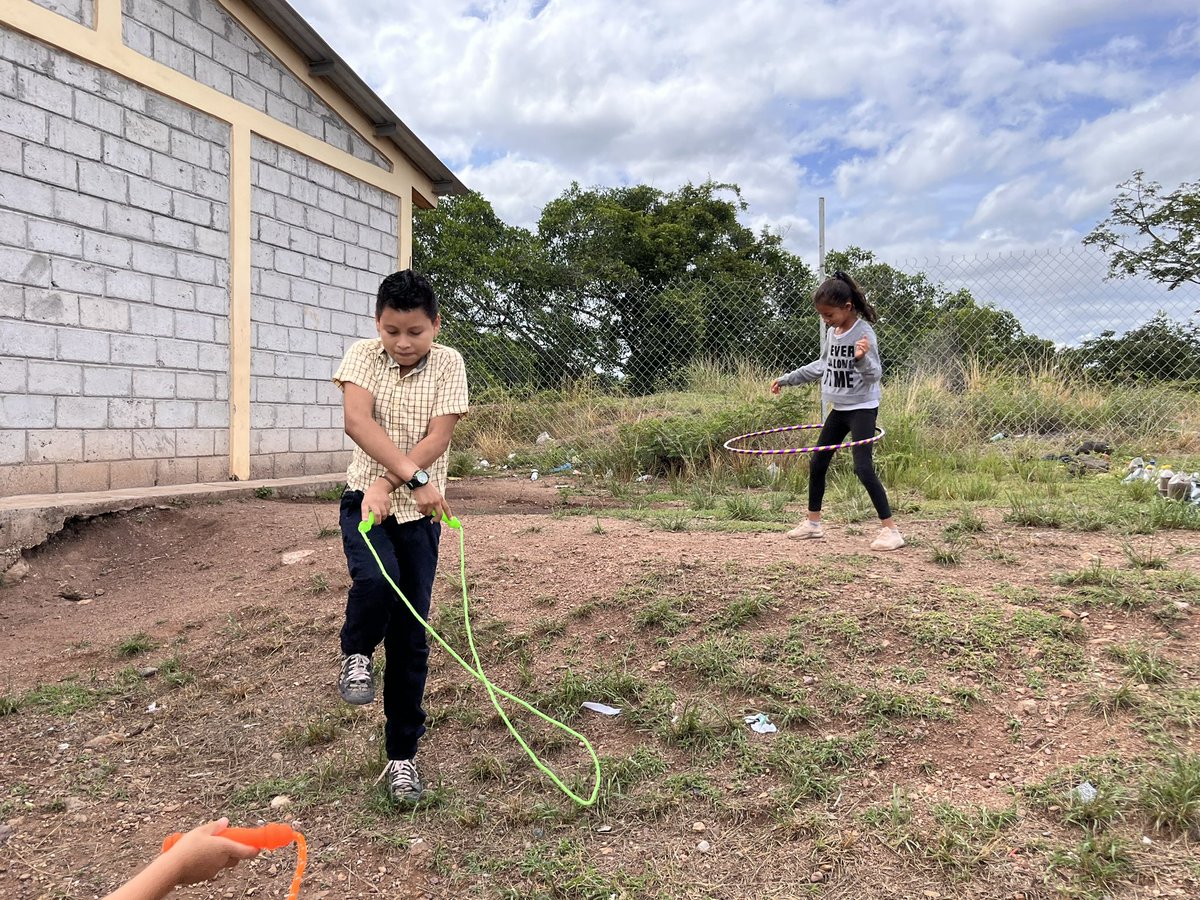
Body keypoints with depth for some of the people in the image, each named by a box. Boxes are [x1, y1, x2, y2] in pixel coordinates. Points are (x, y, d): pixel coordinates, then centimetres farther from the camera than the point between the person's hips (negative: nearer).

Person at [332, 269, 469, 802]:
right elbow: (357, 422, -19)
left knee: (411, 639, 3)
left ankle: (402, 755, 19)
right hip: (364, 500, 0)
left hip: (419, 512, 1)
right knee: (375, 582, -31)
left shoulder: (448, 364, -2)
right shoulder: (363, 356, -2)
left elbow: (437, 439, -11)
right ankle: (356, 653, 5)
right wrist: (413, 477, -28)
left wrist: (387, 485, -22)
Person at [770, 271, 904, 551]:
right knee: (817, 463, 11)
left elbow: (876, 373, -19)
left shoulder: (863, 332, -16)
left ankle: (891, 530, -8)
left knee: (863, 468, -16)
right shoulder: (833, 332, 6)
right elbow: (822, 366, 20)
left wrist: (862, 358, -40)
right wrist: (787, 379, 21)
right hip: (839, 408, 8)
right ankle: (812, 523, 25)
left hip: (862, 408, -8)